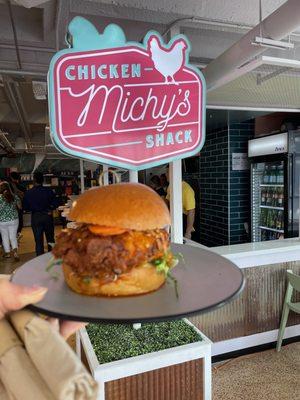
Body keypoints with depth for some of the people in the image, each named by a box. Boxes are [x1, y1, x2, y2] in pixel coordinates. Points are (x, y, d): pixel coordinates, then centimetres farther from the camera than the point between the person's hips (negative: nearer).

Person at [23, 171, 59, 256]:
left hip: (35, 217, 0)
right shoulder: (49, 191, -8)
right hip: (47, 216, 1)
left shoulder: (28, 193, -7)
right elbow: (56, 204, -9)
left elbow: (25, 207, -1)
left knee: (38, 241, 7)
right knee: (50, 239, 15)